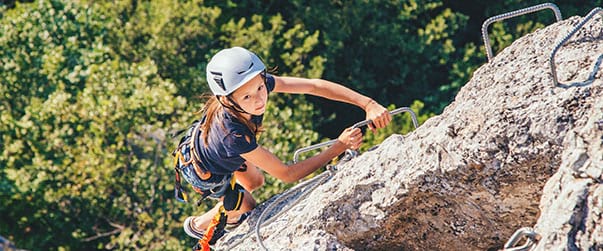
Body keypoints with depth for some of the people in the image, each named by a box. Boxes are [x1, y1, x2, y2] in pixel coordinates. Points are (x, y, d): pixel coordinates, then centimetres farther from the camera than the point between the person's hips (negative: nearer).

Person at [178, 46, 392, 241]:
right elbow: (286, 174, -39)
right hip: (204, 173, -5)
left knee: (256, 182, 26)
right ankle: (198, 225, 46)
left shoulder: (258, 83, -35)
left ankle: (228, 213, 57)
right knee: (245, 206, 18)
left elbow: (315, 85, -33)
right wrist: (340, 146, -43)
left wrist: (368, 104, -42)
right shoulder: (233, 135, -49)